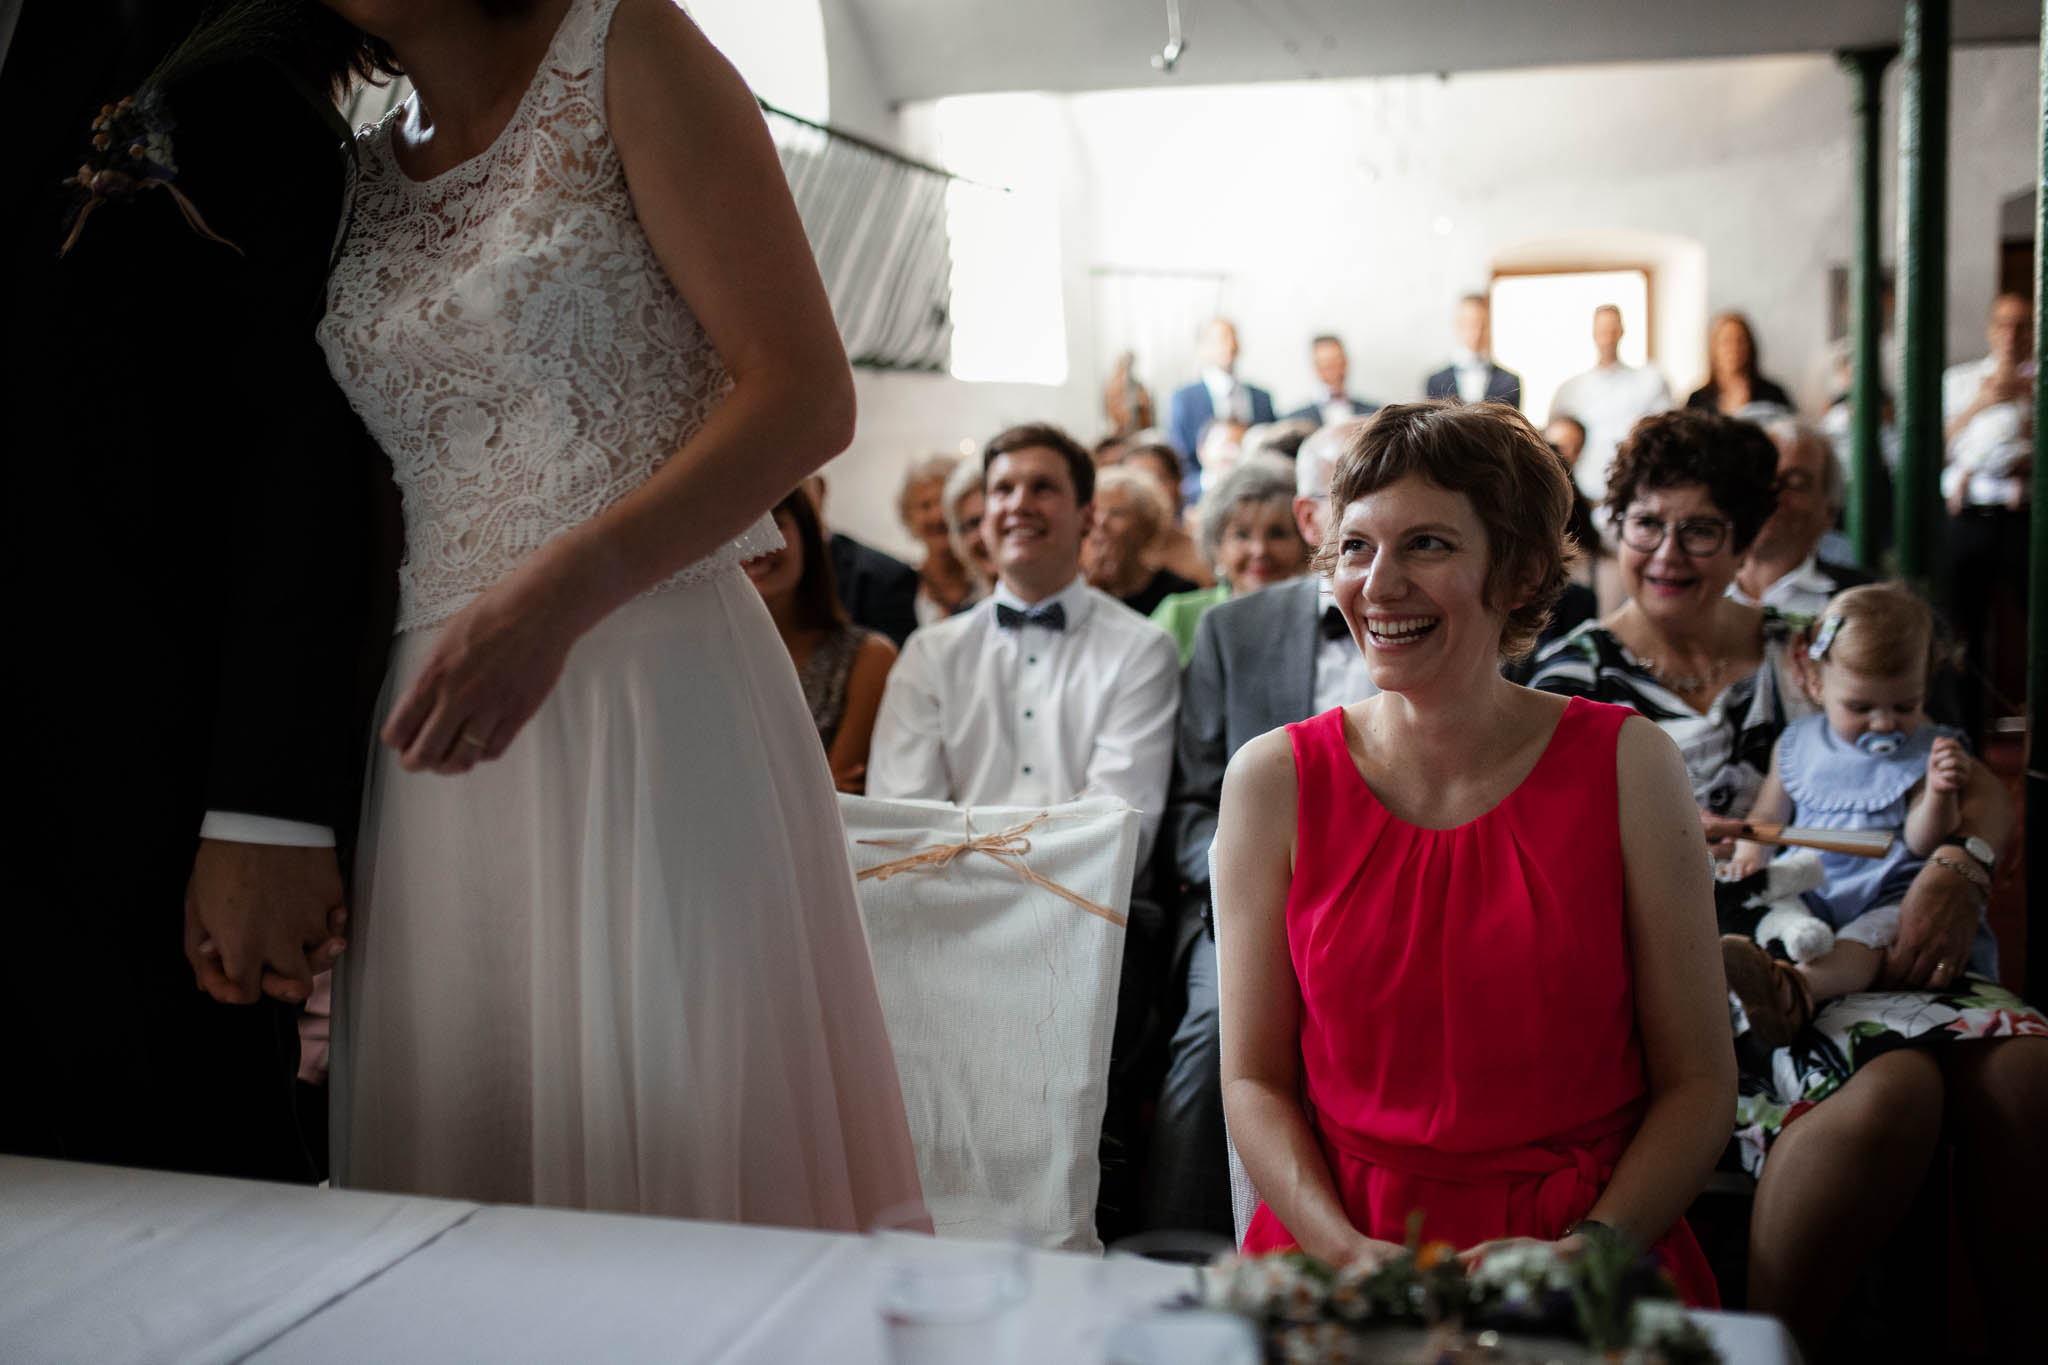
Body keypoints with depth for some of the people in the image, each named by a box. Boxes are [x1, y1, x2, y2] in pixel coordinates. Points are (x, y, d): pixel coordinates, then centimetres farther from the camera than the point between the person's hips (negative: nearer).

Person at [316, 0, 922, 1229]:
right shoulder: (360, 176, 17)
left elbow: (808, 396, -9)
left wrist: (556, 598, -19)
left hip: (650, 705, -5)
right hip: (434, 716, 5)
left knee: (667, 1144, -2)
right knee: (458, 1152, 8)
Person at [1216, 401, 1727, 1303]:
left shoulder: (1626, 766, 1)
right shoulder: (1273, 780, 2)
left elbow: (1697, 1083, 2)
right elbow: (1255, 1081, 3)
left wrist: (1582, 1251, -12)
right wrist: (1349, 1253, -12)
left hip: (1589, 1256, 0)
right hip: (1337, 1253, 1)